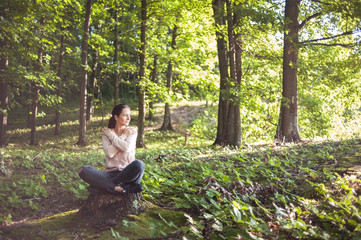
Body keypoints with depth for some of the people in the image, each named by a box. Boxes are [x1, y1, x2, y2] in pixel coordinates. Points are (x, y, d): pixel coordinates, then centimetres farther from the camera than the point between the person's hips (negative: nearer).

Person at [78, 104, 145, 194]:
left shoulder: (132, 131, 7)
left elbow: (127, 148, -13)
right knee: (83, 170, -21)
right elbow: (109, 153, -9)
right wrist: (123, 136, -4)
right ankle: (118, 188, -31)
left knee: (139, 165, -36)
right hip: (111, 173, 1)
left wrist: (111, 135, -3)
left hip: (128, 173, -1)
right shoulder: (106, 133, 8)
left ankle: (103, 186, -21)